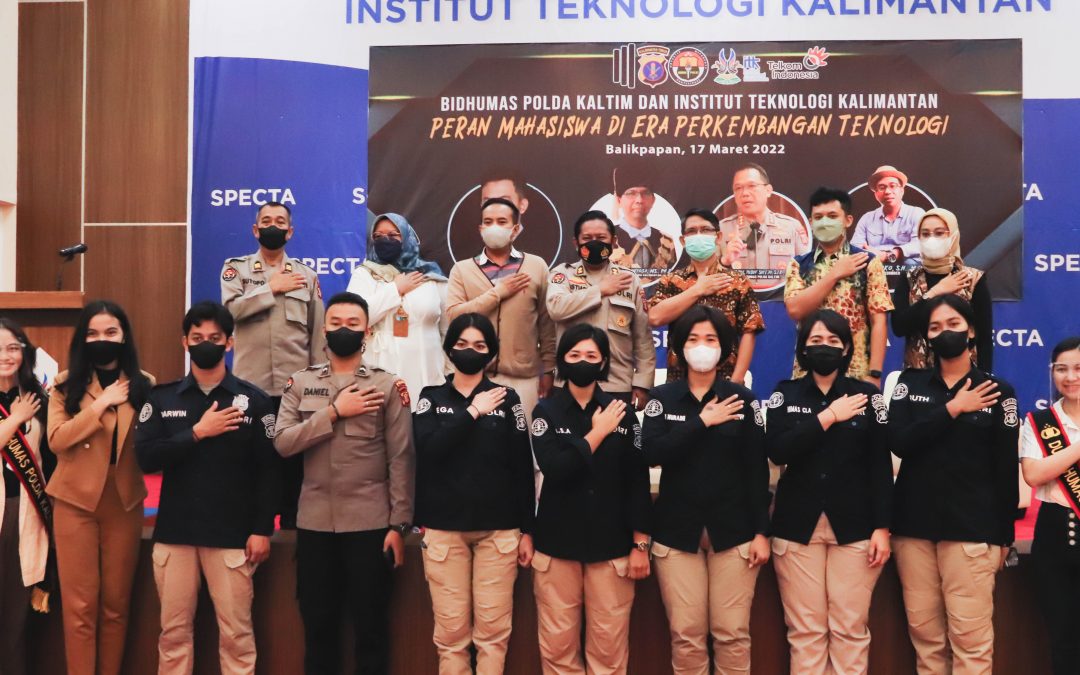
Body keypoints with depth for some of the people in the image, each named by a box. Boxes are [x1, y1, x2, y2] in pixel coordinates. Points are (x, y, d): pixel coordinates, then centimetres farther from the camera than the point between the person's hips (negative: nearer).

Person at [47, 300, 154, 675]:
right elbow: (56, 440, -12)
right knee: (80, 604, 1)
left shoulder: (143, 384, 5)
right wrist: (102, 403, -14)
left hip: (125, 502, 1)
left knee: (116, 602, 8)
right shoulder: (66, 383, 2)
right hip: (76, 501, -1)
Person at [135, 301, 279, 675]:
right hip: (174, 532, 2)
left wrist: (262, 530, -7)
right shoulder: (161, 398, 8)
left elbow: (269, 469, -2)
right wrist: (197, 432, -11)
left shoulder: (254, 400, 1)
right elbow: (146, 458, -4)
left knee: (236, 633, 1)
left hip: (232, 534, -2)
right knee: (174, 630, 10)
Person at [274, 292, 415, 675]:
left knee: (371, 627, 6)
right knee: (317, 625, 12)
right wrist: (334, 411, -13)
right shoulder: (301, 383, 7)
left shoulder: (387, 386, -1)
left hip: (370, 522, -2)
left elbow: (401, 459, -3)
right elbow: (282, 443, -5)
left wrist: (399, 524, -8)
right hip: (314, 522, 2)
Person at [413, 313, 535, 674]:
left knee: (493, 629, 0)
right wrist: (472, 412, -11)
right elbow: (428, 449, -12)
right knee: (451, 630, 2)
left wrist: (527, 530, 1)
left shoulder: (507, 398, 5)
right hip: (444, 528, 0)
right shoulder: (431, 398, 7)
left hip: (499, 528, 0)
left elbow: (522, 468, 4)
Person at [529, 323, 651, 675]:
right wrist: (597, 433, -10)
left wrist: (640, 544, 0)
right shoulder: (546, 410, 2)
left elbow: (637, 481, 3)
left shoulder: (622, 412, 3)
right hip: (557, 542, 0)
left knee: (609, 642, 2)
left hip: (612, 543, 0)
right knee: (557, 643, 3)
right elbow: (555, 469, -14)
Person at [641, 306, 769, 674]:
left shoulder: (742, 398, 4)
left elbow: (757, 469, 1)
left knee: (732, 633, 1)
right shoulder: (661, 397, 4)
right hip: (677, 531, 0)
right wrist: (701, 422, -14)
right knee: (686, 634, 2)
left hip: (732, 530, 0)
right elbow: (652, 453, -13)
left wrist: (761, 531, -3)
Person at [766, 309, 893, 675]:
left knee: (851, 629, 0)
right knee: (805, 630, 1)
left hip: (854, 527, 0)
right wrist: (828, 417, -11)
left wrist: (882, 526, -4)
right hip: (798, 527, 0)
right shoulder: (785, 395, 7)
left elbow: (880, 466, 2)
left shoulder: (868, 395, 6)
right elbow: (777, 451, -11)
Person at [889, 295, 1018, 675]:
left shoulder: (998, 391, 5)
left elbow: (1005, 469, 3)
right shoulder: (909, 384, 9)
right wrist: (953, 409, -10)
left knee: (971, 634, -5)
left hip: (972, 527, -2)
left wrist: (1004, 534, 2)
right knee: (923, 631, 6)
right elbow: (899, 443, -8)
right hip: (914, 524, 2)